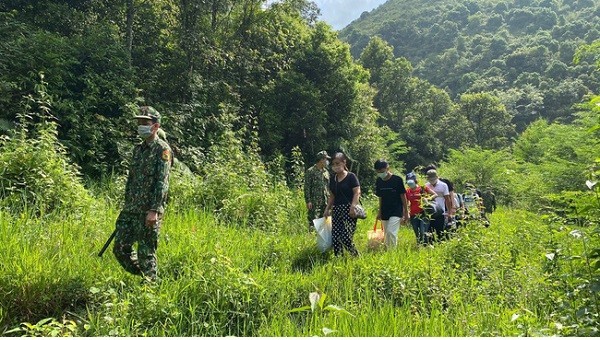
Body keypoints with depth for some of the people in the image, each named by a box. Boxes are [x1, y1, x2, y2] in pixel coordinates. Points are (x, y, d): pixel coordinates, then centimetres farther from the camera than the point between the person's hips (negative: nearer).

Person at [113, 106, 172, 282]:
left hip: (148, 211, -8)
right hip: (130, 209, 8)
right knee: (120, 248, 11)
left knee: (146, 253, 0)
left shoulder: (162, 149, -9)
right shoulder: (138, 149, 15)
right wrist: (127, 205, 19)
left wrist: (154, 210, -23)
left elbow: (162, 182, -17)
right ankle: (141, 278, 29)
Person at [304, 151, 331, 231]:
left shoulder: (326, 172, 15)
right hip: (314, 202, -7)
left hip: (325, 202, 7)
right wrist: (308, 201, -14)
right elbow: (307, 187, -9)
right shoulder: (310, 171, -6)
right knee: (313, 222, -7)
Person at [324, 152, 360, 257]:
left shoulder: (351, 177, -4)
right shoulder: (332, 179, 14)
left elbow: (357, 193, -9)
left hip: (348, 210, -6)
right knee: (335, 237, 2)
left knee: (346, 238, -13)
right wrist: (327, 209, 12)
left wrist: (353, 207, -19)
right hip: (336, 210, 7)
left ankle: (357, 257, 7)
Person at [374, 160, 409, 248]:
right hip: (385, 213, 5)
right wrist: (379, 212, 14)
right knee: (387, 234, 10)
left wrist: (406, 212, -3)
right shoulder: (379, 181, 4)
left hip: (396, 212, -5)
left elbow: (403, 196, -4)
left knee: (391, 232, -18)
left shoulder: (397, 179, -9)